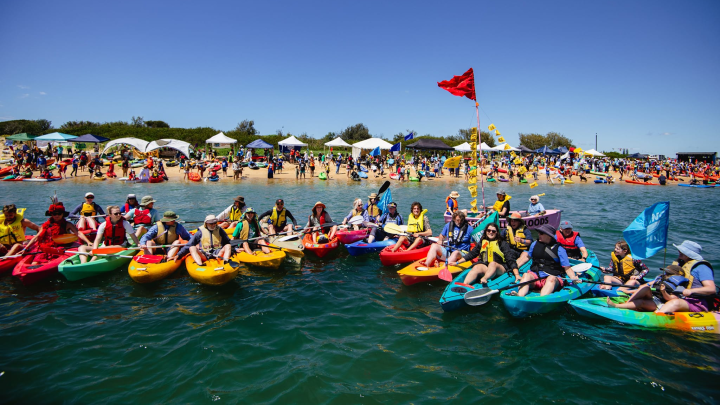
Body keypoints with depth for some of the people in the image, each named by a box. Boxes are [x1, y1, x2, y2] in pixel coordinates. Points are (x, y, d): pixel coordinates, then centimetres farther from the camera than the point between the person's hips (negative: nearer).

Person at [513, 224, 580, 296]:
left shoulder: (559, 249, 3)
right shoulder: (535, 244, 14)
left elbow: (567, 268, 0)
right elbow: (527, 256, 28)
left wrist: (573, 277, -19)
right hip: (535, 276, 3)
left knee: (552, 278, -36)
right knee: (526, 275, -29)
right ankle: (519, 298, -54)